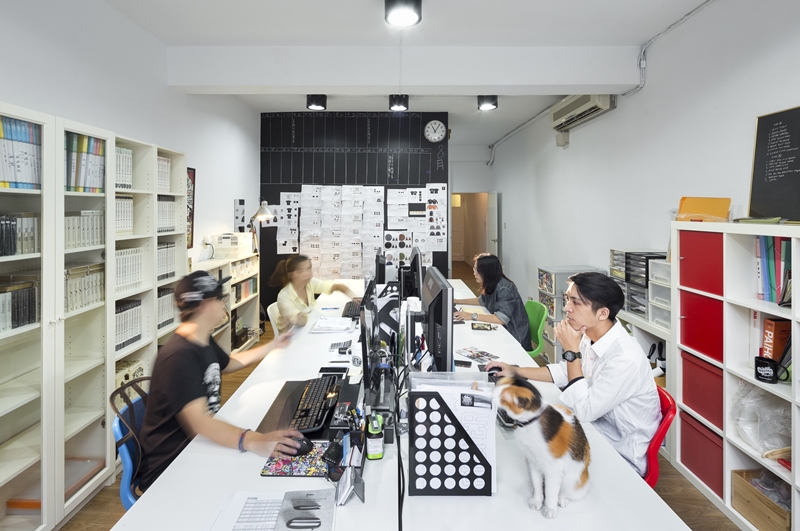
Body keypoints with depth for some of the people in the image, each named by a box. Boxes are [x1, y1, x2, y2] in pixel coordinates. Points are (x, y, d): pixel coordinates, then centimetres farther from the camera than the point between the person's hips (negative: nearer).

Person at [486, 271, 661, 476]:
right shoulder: (591, 337, -7)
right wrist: (517, 372, 3)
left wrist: (571, 351, -28)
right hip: (600, 429, 7)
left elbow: (583, 411, -29)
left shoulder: (626, 359, -32)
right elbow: (567, 372, 11)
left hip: (621, 454, -7)